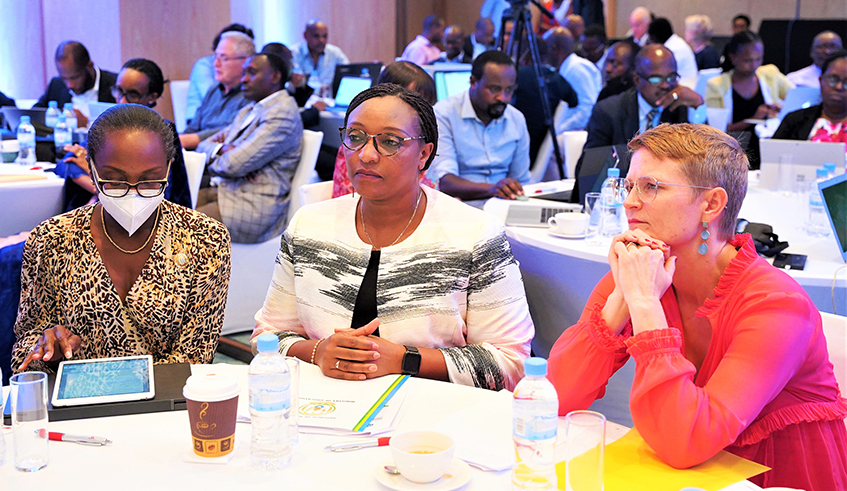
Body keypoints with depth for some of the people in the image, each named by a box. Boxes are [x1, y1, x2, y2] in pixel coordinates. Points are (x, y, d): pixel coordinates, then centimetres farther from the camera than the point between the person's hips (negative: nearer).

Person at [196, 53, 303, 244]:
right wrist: (222, 150, -6)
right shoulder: (248, 111, 20)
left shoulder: (282, 114, -12)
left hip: (255, 206, -10)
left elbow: (235, 165, -19)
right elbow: (205, 145, 18)